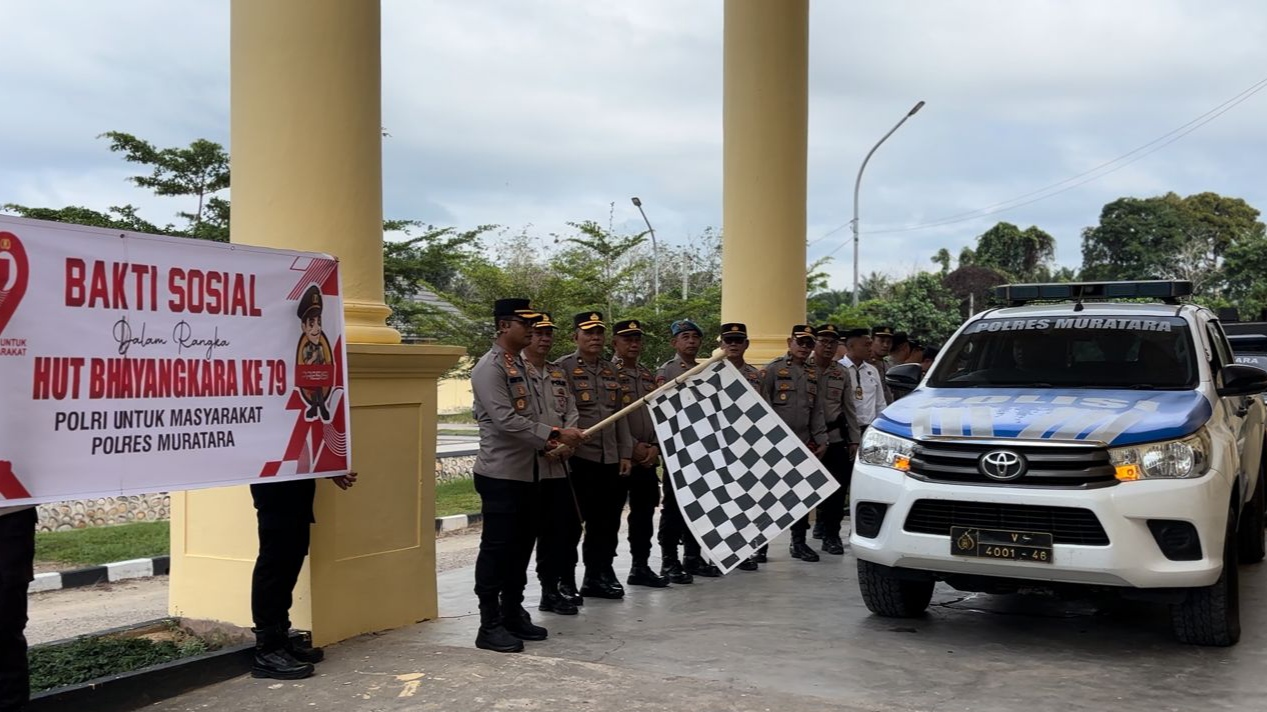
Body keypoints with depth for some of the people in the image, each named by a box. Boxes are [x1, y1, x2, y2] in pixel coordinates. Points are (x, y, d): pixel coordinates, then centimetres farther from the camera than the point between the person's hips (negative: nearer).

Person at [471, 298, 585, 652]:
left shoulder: (522, 366, 16)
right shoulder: (489, 368, -13)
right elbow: (506, 420, -22)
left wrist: (549, 441, 1)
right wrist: (554, 434, -22)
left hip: (527, 472, 9)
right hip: (500, 474, -9)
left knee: (521, 546, 14)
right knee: (496, 548, -3)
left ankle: (513, 615, 25)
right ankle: (490, 626, 3)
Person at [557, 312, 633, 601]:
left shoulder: (610, 369, 16)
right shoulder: (564, 367, -3)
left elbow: (620, 414, 16)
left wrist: (625, 453, 11)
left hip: (610, 458, 6)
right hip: (579, 457, -6)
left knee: (605, 521, 11)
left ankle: (597, 577, 23)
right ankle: (565, 582, 10)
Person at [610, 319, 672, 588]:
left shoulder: (648, 376, 15)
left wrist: (655, 447, -1)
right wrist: (633, 446, -14)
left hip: (648, 457, 7)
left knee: (644, 513, 11)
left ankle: (641, 567, 20)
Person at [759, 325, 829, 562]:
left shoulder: (813, 373, 13)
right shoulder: (773, 369, -4)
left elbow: (817, 411, 15)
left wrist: (821, 440, 8)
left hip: (804, 444, 5)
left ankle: (799, 542, 19)